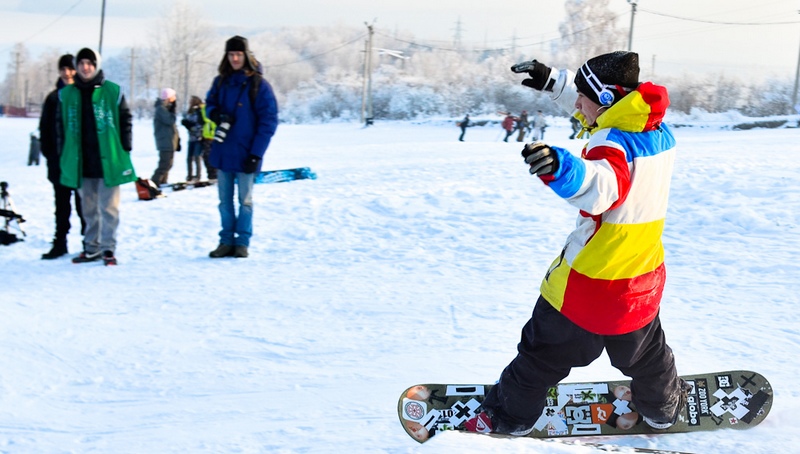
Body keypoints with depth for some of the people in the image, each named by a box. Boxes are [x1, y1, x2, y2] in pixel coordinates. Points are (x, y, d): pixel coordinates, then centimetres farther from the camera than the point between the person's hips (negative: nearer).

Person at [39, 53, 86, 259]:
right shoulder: (54, 98, 8)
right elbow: (44, 128, 11)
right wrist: (49, 152, 1)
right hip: (59, 161, 4)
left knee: (83, 204, 0)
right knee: (62, 205, 10)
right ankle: (60, 244, 16)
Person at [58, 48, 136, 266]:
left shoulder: (112, 92, -1)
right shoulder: (66, 95, 7)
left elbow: (126, 120, 3)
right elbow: (61, 126, 13)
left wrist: (124, 150, -2)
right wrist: (65, 155, 8)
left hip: (108, 159, -3)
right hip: (80, 162, 3)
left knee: (109, 207, -3)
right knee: (89, 208, 11)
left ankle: (108, 248, 2)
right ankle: (91, 248, 19)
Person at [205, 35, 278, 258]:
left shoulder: (258, 85, -8)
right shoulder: (220, 82, 7)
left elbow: (268, 121, -9)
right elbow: (210, 104, 18)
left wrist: (256, 154, -14)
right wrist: (217, 114, -9)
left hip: (245, 154, -5)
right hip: (222, 152, 5)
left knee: (245, 200, 4)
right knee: (225, 200, 9)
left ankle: (242, 242, 11)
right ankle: (227, 241, 16)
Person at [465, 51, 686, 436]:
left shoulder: (615, 143, -27)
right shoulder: (659, 133, -1)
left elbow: (603, 186, -52)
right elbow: (603, 105, 18)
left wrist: (563, 170, -72)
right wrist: (555, 84, 18)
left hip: (589, 281, -7)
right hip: (642, 280, 8)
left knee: (544, 351, 12)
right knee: (644, 352, 32)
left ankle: (509, 418, 26)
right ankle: (664, 407, 52)